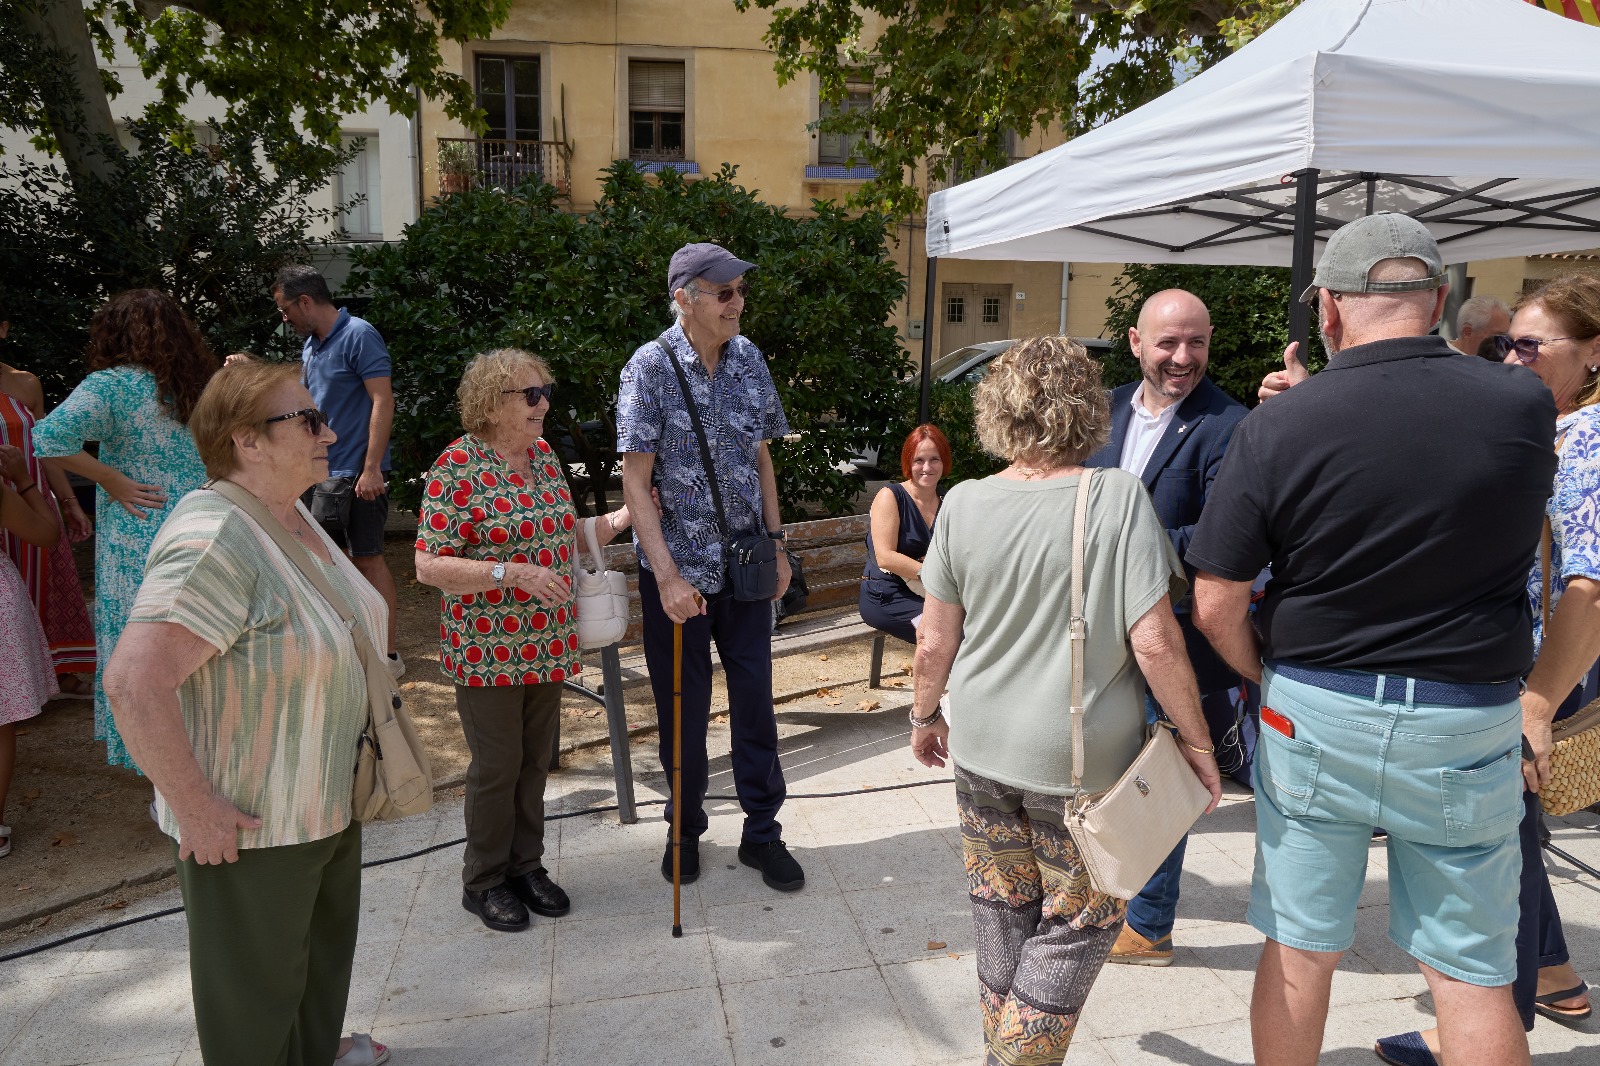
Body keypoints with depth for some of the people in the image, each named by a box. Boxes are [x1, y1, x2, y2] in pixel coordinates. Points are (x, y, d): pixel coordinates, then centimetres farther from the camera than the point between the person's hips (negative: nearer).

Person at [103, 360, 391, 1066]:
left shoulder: (295, 516, 2)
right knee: (257, 987, 13)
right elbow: (134, 684, -34)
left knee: (325, 948, 29)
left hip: (329, 801, 9)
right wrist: (194, 810, -27)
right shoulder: (215, 540, -27)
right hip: (248, 827, -9)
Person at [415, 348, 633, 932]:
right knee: (498, 765, 5)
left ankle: (526, 865, 33)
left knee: (535, 760, 15)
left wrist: (621, 518, 4)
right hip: (487, 650, -6)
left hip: (546, 642, 6)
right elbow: (429, 566, -17)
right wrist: (511, 573, -26)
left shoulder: (542, 452, 7)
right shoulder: (457, 467, -15)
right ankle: (484, 882, 25)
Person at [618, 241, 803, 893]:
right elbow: (635, 481, -15)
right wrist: (668, 576, -20)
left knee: (754, 695, 9)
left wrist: (776, 541, 8)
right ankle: (686, 829, 31)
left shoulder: (747, 359, 2)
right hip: (678, 567, -3)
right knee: (684, 706, 10)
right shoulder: (651, 367, -12)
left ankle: (762, 832, 25)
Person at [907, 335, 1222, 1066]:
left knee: (1001, 914, 21)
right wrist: (1196, 741, -4)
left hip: (980, 751, 4)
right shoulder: (1117, 497, -14)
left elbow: (935, 640, -1)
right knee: (1076, 923, 16)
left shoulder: (964, 503, -5)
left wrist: (925, 714, 16)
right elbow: (1155, 642, -17)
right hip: (1082, 760, -3)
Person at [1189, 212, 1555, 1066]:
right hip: (1467, 721, 2)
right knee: (1471, 970, 15)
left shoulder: (1278, 426, -14)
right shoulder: (1526, 408, -7)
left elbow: (1215, 605, -13)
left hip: (1311, 713, -1)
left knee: (1299, 948, 13)